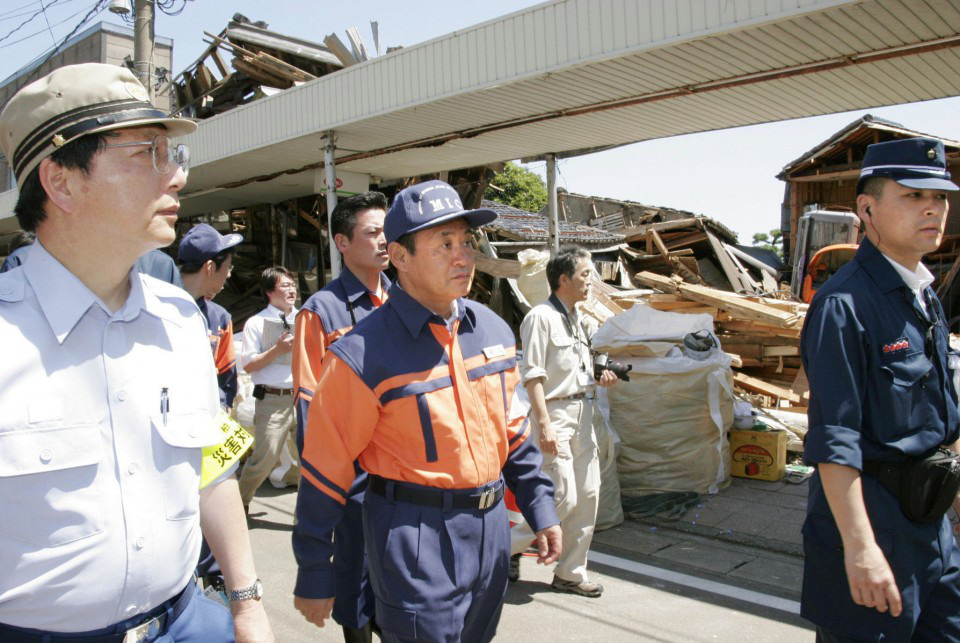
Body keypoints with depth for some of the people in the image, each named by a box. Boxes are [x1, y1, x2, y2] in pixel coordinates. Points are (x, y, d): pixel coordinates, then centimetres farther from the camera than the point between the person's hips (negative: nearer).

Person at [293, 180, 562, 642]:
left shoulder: (493, 330, 2)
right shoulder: (363, 355, -18)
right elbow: (325, 470, -12)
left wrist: (540, 509, 11)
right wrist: (314, 575, -6)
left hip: (491, 528, 7)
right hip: (414, 538, -7)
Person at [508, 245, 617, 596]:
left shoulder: (580, 321, 15)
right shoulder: (541, 317, -11)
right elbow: (533, 375, -17)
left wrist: (600, 378, 4)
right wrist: (544, 423, -22)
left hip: (583, 412, 9)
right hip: (555, 412, -9)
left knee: (587, 495, 9)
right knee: (563, 496, -9)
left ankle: (570, 572, 21)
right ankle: (509, 545, 14)